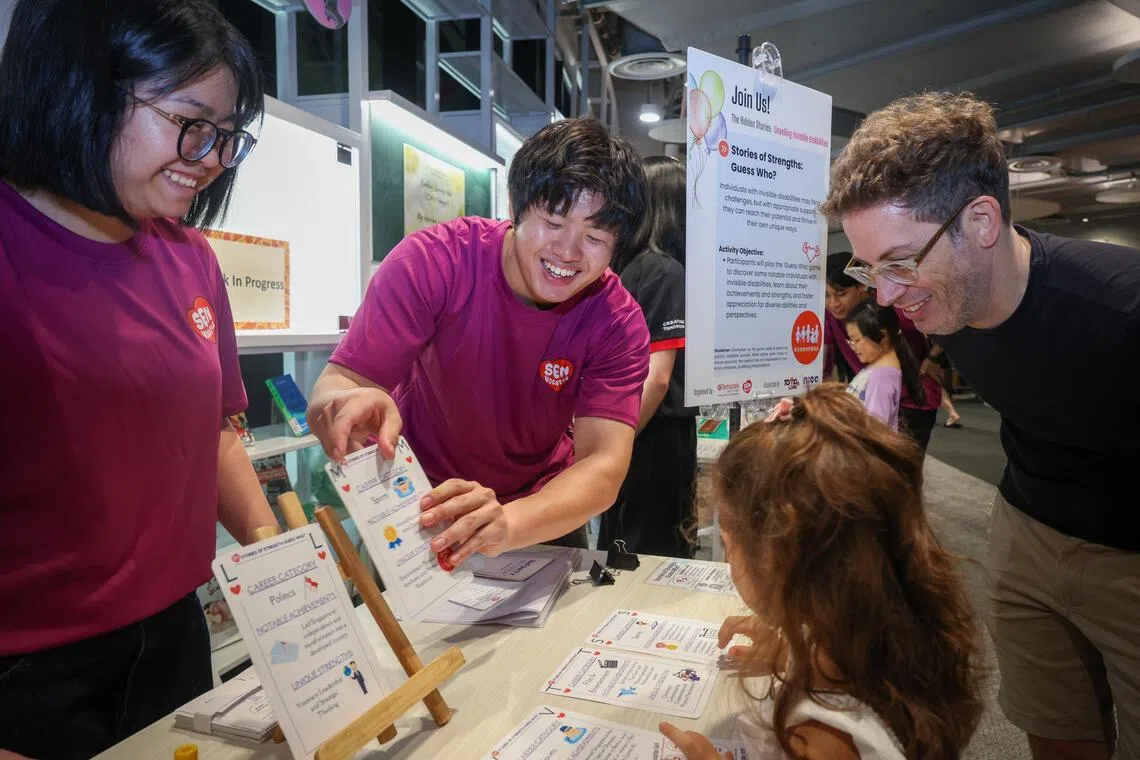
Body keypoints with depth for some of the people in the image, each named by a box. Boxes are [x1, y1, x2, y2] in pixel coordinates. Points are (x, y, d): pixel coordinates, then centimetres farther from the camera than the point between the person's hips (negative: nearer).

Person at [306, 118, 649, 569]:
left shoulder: (618, 324, -18)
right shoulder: (433, 261, -21)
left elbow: (604, 464, -28)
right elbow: (329, 394, -23)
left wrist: (507, 523, -48)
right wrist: (352, 406, -48)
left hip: (541, 510, 1)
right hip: (416, 503, 0)